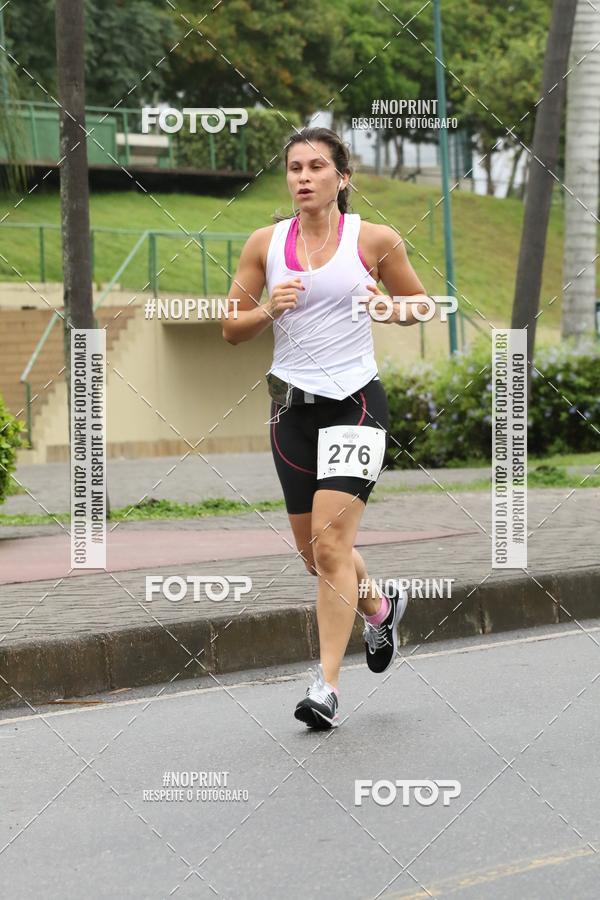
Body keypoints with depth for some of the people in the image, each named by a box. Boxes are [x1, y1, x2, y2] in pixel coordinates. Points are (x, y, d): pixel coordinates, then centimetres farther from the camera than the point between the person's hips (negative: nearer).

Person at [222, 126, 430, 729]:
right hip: (292, 402, 4)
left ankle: (326, 685, -13)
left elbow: (421, 302, 11)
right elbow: (231, 327, 8)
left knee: (330, 539, -17)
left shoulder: (373, 239, -2)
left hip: (356, 400, -4)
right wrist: (269, 309, -12)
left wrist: (392, 308, -11)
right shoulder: (265, 243, 4)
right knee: (313, 550, 12)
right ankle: (380, 607, 44)